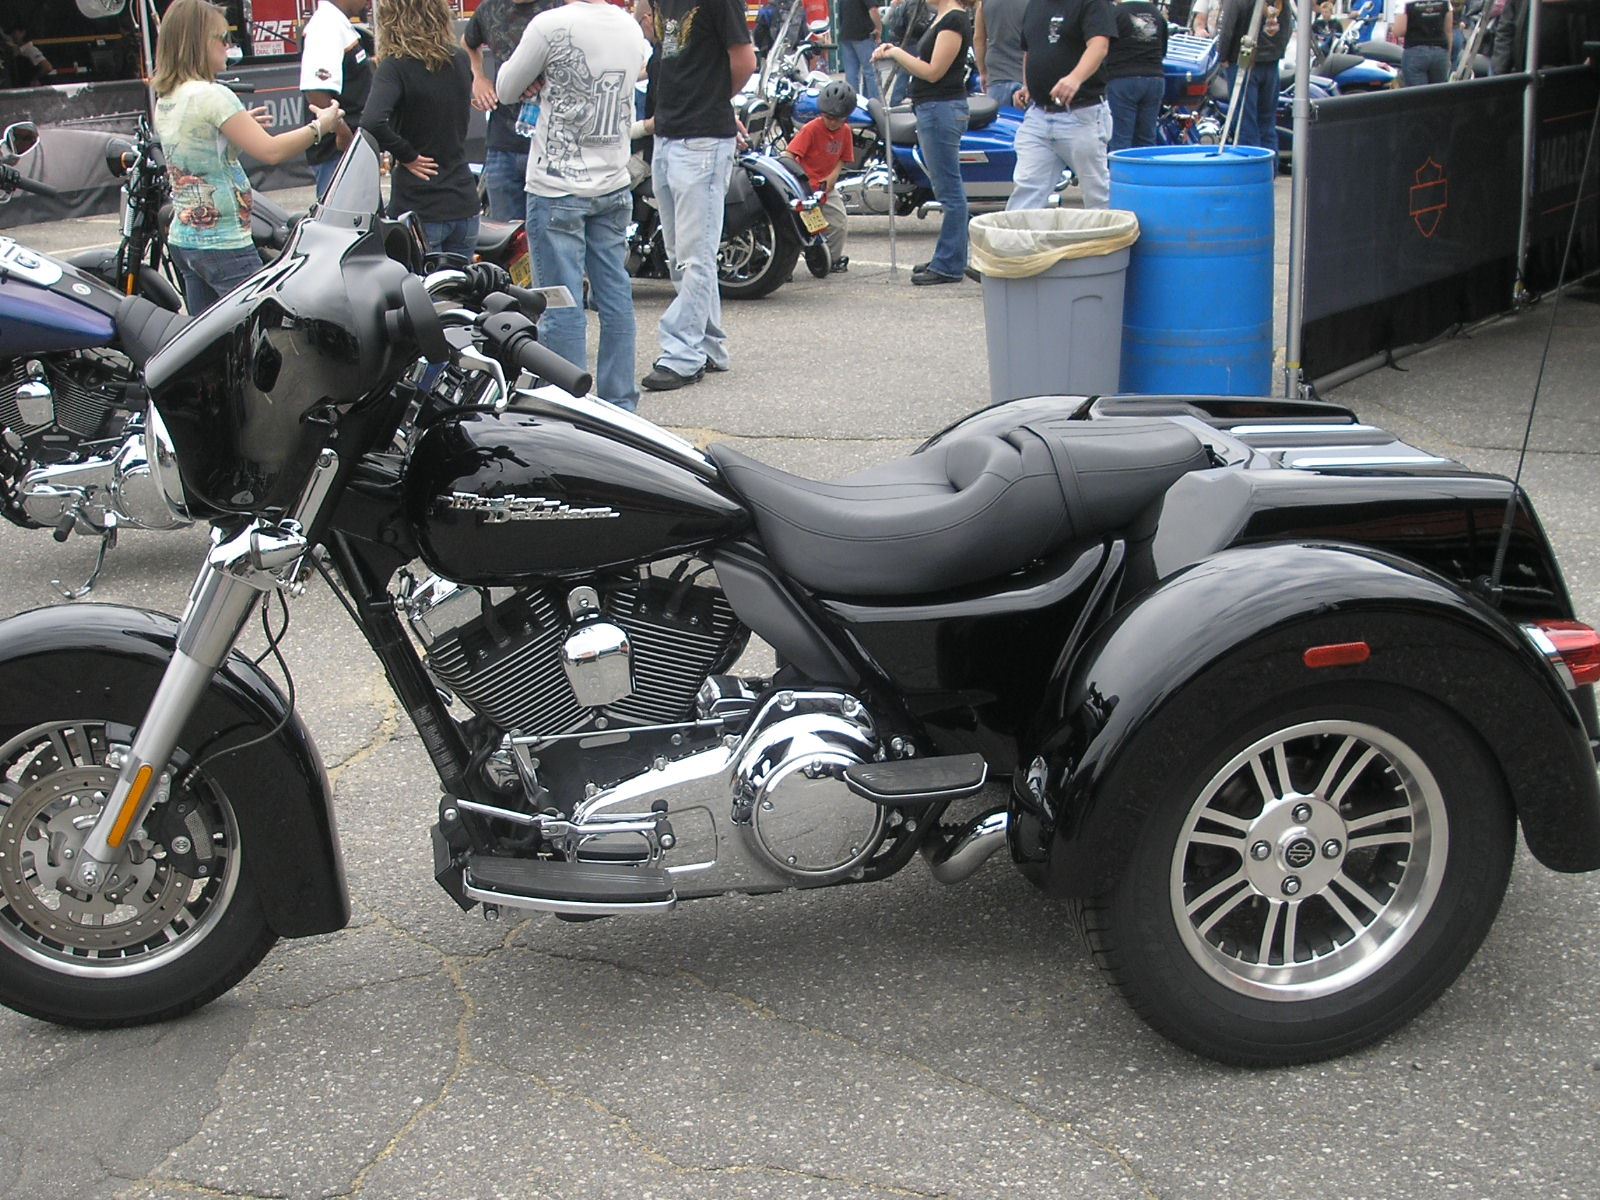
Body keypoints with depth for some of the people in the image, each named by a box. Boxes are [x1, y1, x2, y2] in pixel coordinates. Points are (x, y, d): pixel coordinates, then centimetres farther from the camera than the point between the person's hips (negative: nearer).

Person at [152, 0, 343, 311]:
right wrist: (319, 126, -7)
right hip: (223, 245, -9)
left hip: (182, 238, 9)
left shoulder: (164, 101, 11)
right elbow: (270, 151, -19)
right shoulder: (211, 95, -15)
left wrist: (241, 125, 22)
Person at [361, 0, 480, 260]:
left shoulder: (396, 66, -14)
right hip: (464, 204, 6)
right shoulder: (461, 60, 4)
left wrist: (407, 155, -15)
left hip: (419, 210, -5)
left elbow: (372, 123, -29)